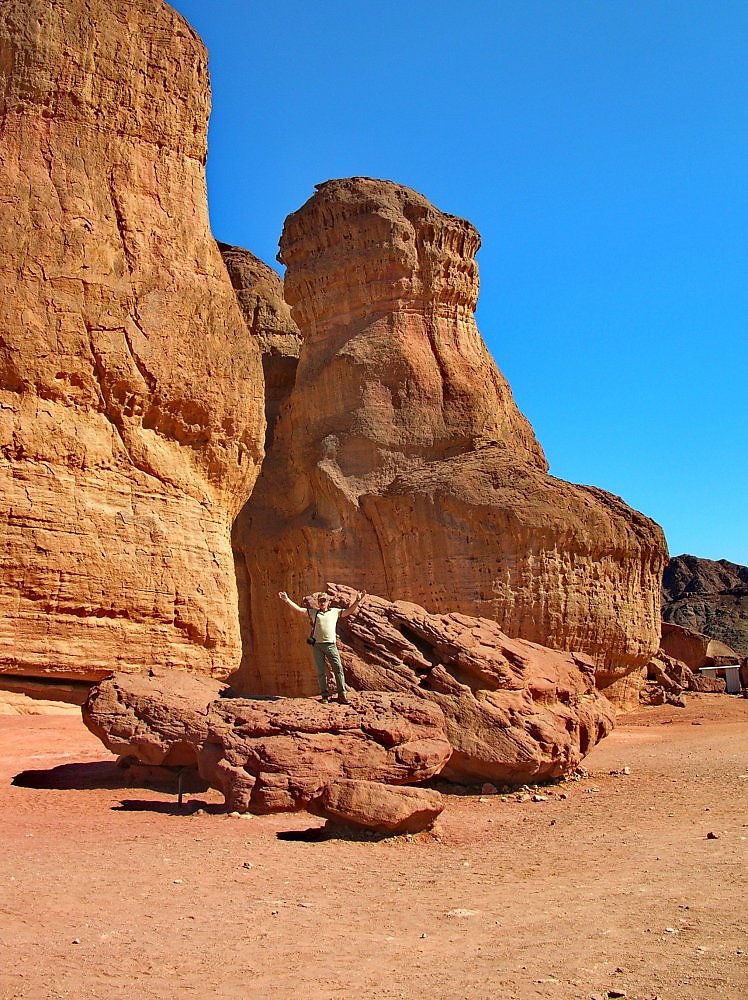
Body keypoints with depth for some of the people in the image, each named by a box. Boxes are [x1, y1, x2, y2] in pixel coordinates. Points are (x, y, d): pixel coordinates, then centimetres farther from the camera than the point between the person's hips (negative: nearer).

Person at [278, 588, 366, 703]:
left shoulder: (335, 612, 12)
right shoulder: (314, 612, 12)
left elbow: (349, 611, 7)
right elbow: (298, 609, 7)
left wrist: (357, 600, -7)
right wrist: (287, 600, -2)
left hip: (331, 645, -1)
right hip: (317, 645, 1)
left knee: (338, 669, -7)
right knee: (321, 672, 3)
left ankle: (342, 695, -3)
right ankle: (325, 695, 10)